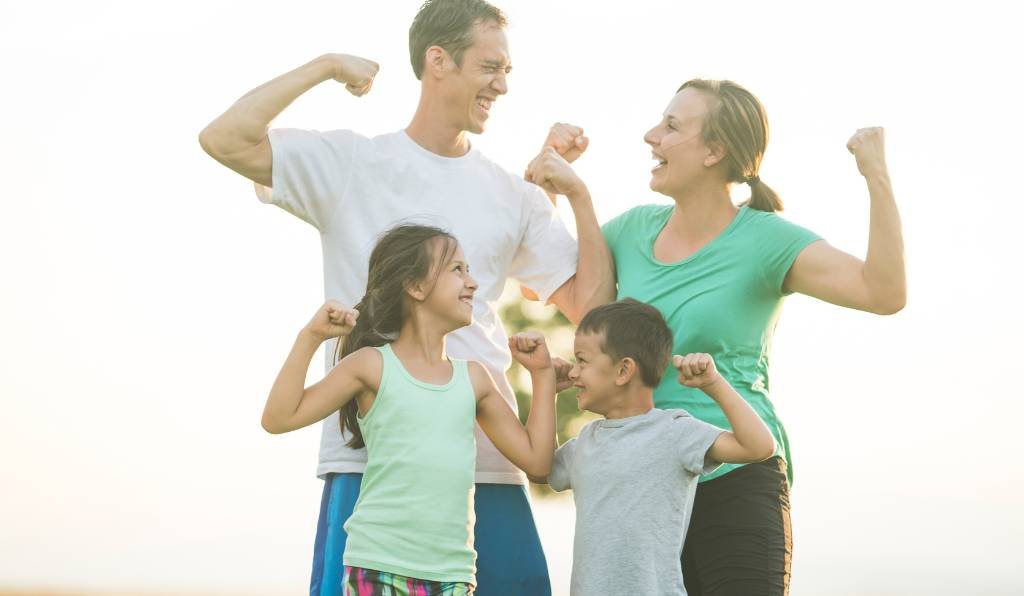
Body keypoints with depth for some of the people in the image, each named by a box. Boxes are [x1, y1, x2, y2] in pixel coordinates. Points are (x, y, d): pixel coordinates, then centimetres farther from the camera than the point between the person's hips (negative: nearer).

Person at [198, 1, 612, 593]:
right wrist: (326, 67, -3)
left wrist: (579, 191, 1)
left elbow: (590, 304, 9)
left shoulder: (514, 195, 13)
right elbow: (225, 139, -8)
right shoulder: (352, 164, 4)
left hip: (488, 464, 3)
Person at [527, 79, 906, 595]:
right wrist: (545, 182, 10)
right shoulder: (637, 229, 8)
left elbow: (884, 293, -20)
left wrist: (877, 178, -25)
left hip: (736, 480, -5)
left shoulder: (766, 241, -8)